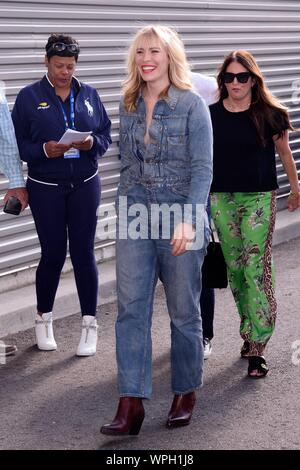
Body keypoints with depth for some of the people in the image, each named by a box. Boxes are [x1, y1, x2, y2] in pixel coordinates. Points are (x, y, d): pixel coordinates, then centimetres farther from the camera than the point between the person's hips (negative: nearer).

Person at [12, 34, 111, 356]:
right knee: (53, 253, 1)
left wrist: (92, 143, -12)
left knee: (83, 253, 1)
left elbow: (106, 135, 10)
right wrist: (44, 150, -19)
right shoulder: (29, 97, -1)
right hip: (45, 188, -2)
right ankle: (43, 319, 23)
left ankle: (89, 323, 11)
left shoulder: (89, 95, 7)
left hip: (85, 185, 2)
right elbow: (17, 144, -2)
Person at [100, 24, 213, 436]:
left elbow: (202, 167, -12)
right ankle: (131, 404, -4)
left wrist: (188, 221, -22)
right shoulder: (129, 105, 8)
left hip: (180, 220, -4)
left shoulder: (192, 105, -7)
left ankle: (186, 393, 24)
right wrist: (124, 210, 14)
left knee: (184, 310, 7)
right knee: (131, 308, -4)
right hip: (136, 217, 4)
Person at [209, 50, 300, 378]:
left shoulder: (269, 114, -4)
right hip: (221, 199, 3)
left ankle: (256, 348, -10)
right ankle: (250, 331, 25)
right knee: (235, 268, 10)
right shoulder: (211, 115, 3)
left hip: (259, 198, -3)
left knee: (257, 269, -10)